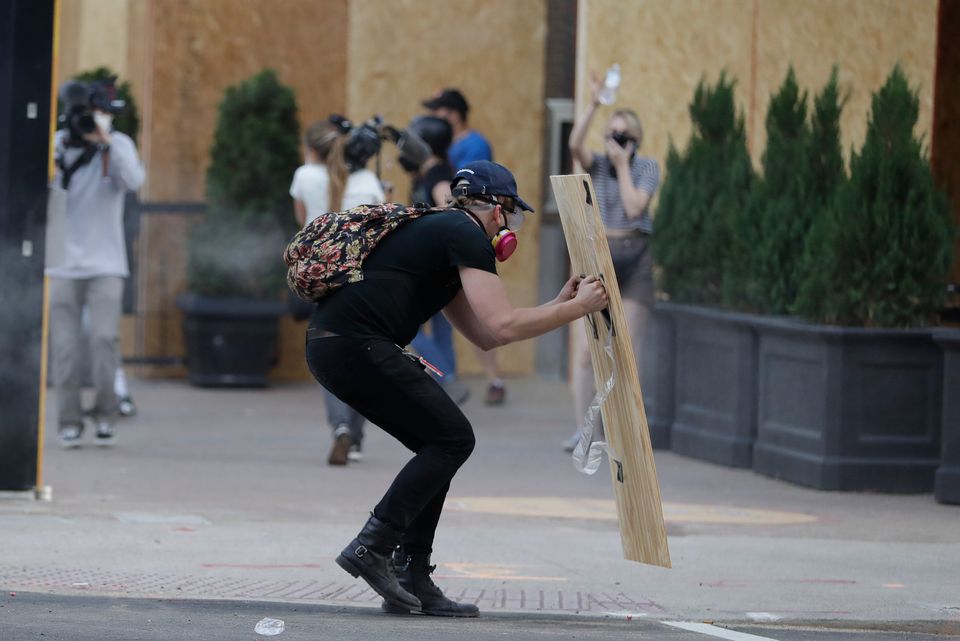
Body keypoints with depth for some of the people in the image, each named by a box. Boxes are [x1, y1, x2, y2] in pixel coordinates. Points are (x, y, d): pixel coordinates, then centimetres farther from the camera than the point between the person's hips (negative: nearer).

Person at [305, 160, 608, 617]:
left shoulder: (440, 233, 28)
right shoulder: (467, 236, -3)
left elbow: (483, 335, 30)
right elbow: (502, 326, -12)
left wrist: (559, 305, 29)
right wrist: (578, 308, -1)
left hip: (331, 347, 10)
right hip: (356, 344, -10)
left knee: (440, 445, 14)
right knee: (453, 438, -5)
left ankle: (412, 579, 11)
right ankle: (372, 547, -10)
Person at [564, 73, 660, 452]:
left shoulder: (647, 167, 0)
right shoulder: (598, 165, 5)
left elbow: (634, 207, -15)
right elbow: (575, 145, -17)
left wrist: (623, 165, -11)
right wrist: (594, 104, -23)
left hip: (634, 257, -2)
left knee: (628, 351, -1)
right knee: (584, 348, -5)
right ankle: (583, 429, -1)